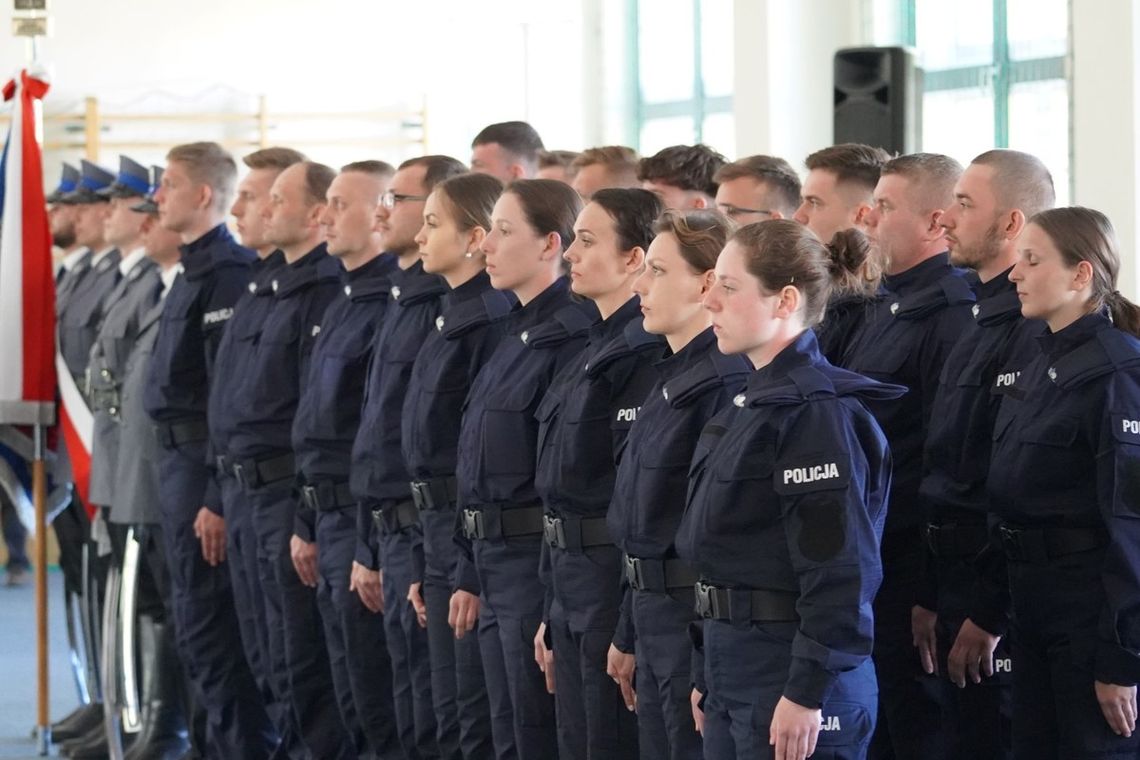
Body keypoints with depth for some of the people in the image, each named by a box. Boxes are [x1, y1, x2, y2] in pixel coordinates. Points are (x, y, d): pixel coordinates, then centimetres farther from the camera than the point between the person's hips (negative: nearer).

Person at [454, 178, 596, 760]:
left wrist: (558, 611, -21)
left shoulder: (570, 337, -17)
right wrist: (470, 574, 18)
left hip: (537, 560, -10)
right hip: (496, 559, 10)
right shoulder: (521, 331, 14)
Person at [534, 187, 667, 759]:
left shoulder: (645, 354, -16)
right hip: (572, 580, 10)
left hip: (619, 581, -10)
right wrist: (554, 614, 19)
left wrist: (630, 630, -22)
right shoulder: (598, 351, 15)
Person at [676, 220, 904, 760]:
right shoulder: (752, 404, 15)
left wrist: (807, 693, -23)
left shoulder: (816, 411, -15)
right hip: (733, 667, 9)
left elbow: (838, 569, -21)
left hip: (795, 674, -9)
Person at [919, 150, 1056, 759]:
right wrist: (932, 597, 15)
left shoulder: (1037, 331, -18)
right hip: (958, 584, 10)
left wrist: (989, 615, -20)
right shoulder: (984, 324, 15)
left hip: (1003, 598, -10)